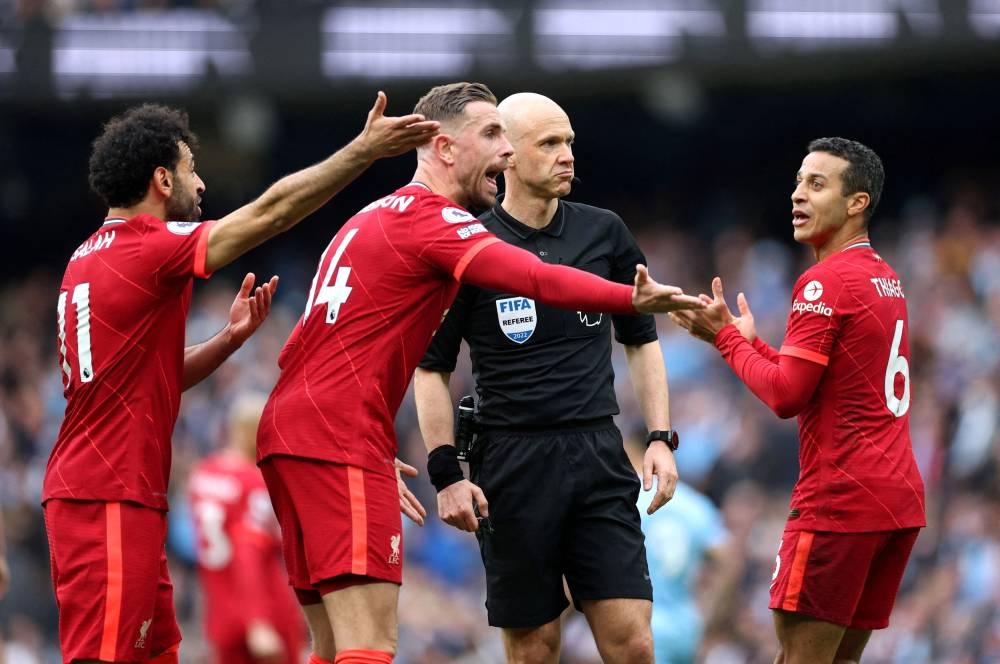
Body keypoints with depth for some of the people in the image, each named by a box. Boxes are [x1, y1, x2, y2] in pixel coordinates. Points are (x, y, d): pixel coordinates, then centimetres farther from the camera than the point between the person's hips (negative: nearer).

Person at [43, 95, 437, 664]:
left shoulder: (89, 259, 18)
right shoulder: (150, 248, -12)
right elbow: (272, 210, -11)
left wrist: (231, 337, 13)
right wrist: (365, 149, -5)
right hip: (110, 502, -10)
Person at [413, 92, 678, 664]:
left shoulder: (605, 233, 8)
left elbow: (642, 341, 18)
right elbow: (433, 369, 3)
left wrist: (661, 439, 8)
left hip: (599, 457, 2)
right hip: (512, 462, -2)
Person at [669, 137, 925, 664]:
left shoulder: (825, 283, -11)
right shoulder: (886, 280, 17)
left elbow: (786, 394, -15)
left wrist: (728, 338, -3)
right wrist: (748, 341, 16)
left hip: (839, 502, -9)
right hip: (900, 501, 9)